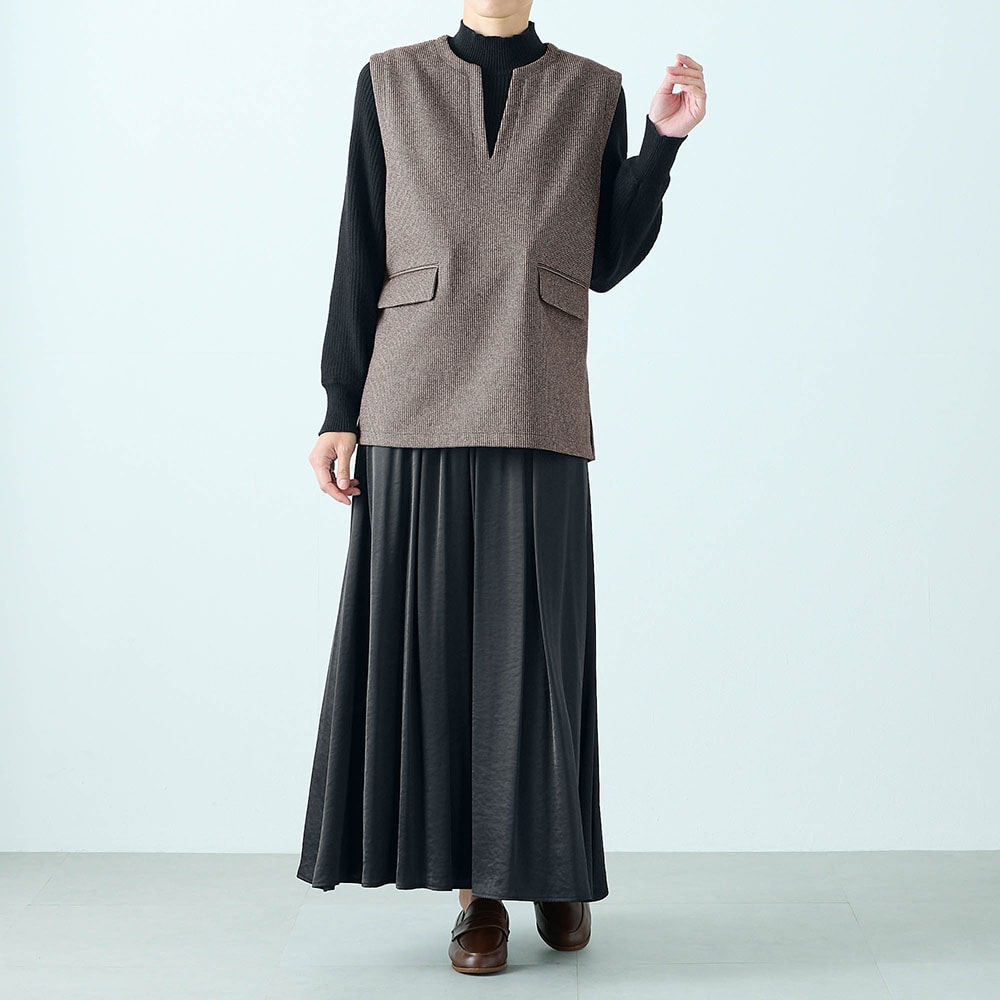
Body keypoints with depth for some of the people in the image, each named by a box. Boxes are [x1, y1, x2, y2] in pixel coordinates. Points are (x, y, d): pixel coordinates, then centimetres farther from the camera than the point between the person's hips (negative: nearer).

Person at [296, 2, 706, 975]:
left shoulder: (593, 92, 12)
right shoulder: (390, 81, 10)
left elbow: (607, 259, 9)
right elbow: (359, 257, 7)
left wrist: (663, 141, -1)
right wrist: (339, 411, 2)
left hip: (537, 411, 0)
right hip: (415, 405, 0)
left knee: (535, 639, 1)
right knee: (434, 636, 0)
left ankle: (553, 864, 22)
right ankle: (476, 887, 13)